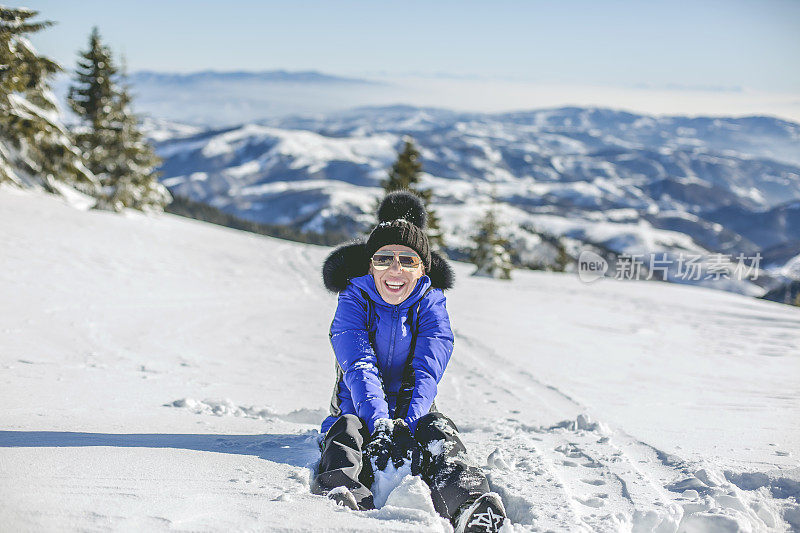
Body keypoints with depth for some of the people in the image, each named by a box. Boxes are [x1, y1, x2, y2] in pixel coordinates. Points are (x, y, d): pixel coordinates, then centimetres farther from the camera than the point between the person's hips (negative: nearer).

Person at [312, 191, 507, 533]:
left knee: (438, 430, -31)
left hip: (412, 411, 1)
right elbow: (359, 367, -22)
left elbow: (427, 373, -18)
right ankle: (341, 500, -63)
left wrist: (408, 426, -37)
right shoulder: (354, 302, -7)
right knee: (346, 429, -34)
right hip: (360, 410, 0)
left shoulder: (431, 305, -3)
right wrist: (379, 424, -40)